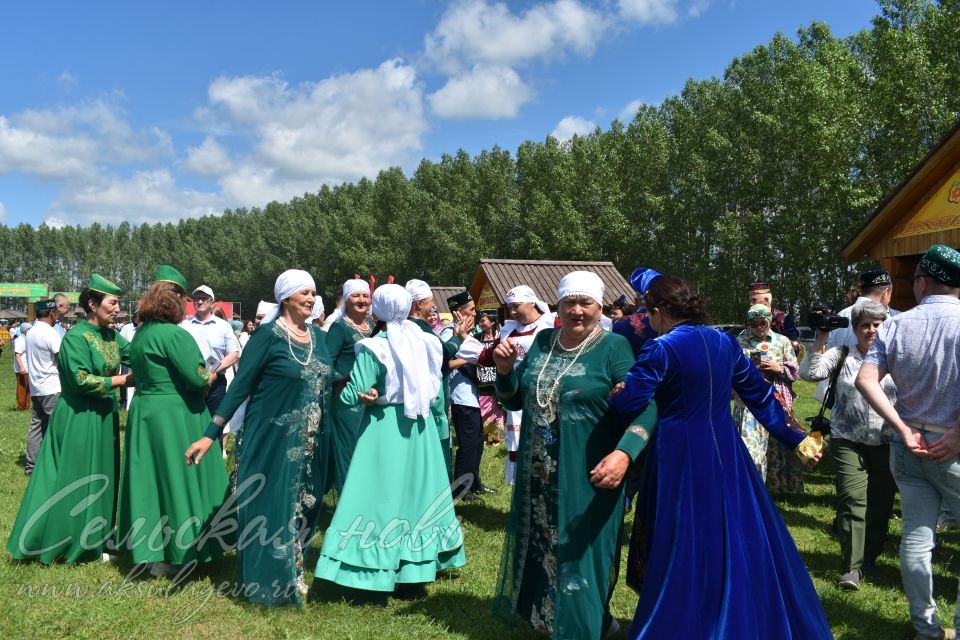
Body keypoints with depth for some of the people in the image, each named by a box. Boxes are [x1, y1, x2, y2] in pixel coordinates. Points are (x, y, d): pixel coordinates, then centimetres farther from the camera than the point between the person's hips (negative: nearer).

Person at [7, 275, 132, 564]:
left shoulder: (111, 335, 6)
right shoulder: (76, 337, -16)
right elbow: (81, 381, -22)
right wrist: (123, 380, -20)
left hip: (104, 415, 8)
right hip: (79, 418, -8)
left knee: (100, 478, 14)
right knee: (76, 479, 1)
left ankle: (92, 539, 26)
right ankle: (68, 542, 15)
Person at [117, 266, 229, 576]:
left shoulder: (141, 333, 10)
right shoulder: (174, 334, -18)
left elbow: (144, 373, 15)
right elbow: (198, 379, -22)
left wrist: (201, 379, 11)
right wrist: (209, 379, 1)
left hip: (145, 412, 8)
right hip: (174, 416, -8)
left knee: (153, 478, 15)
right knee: (175, 480, 2)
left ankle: (150, 551, 25)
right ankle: (177, 555, 11)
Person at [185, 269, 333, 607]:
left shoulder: (317, 336, 8)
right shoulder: (267, 334, -11)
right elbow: (240, 385, -13)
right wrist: (210, 434, -16)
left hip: (309, 443, 6)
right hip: (271, 439, -6)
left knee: (302, 508, 14)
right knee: (270, 508, 3)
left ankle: (291, 575, 31)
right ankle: (269, 583, 20)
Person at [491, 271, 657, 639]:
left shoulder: (614, 347, -11)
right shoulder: (542, 342, 5)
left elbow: (645, 408, -18)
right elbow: (514, 401, 11)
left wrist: (624, 453, -33)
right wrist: (505, 369, -7)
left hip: (588, 478, -5)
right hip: (538, 477, 5)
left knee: (580, 556, 8)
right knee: (539, 551, 18)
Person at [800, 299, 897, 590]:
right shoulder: (842, 354, 2)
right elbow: (811, 373, -12)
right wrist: (821, 339, -12)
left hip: (888, 443, 2)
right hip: (849, 441, -2)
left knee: (880, 504, 11)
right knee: (853, 501, -9)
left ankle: (870, 558, 29)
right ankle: (851, 567, -5)